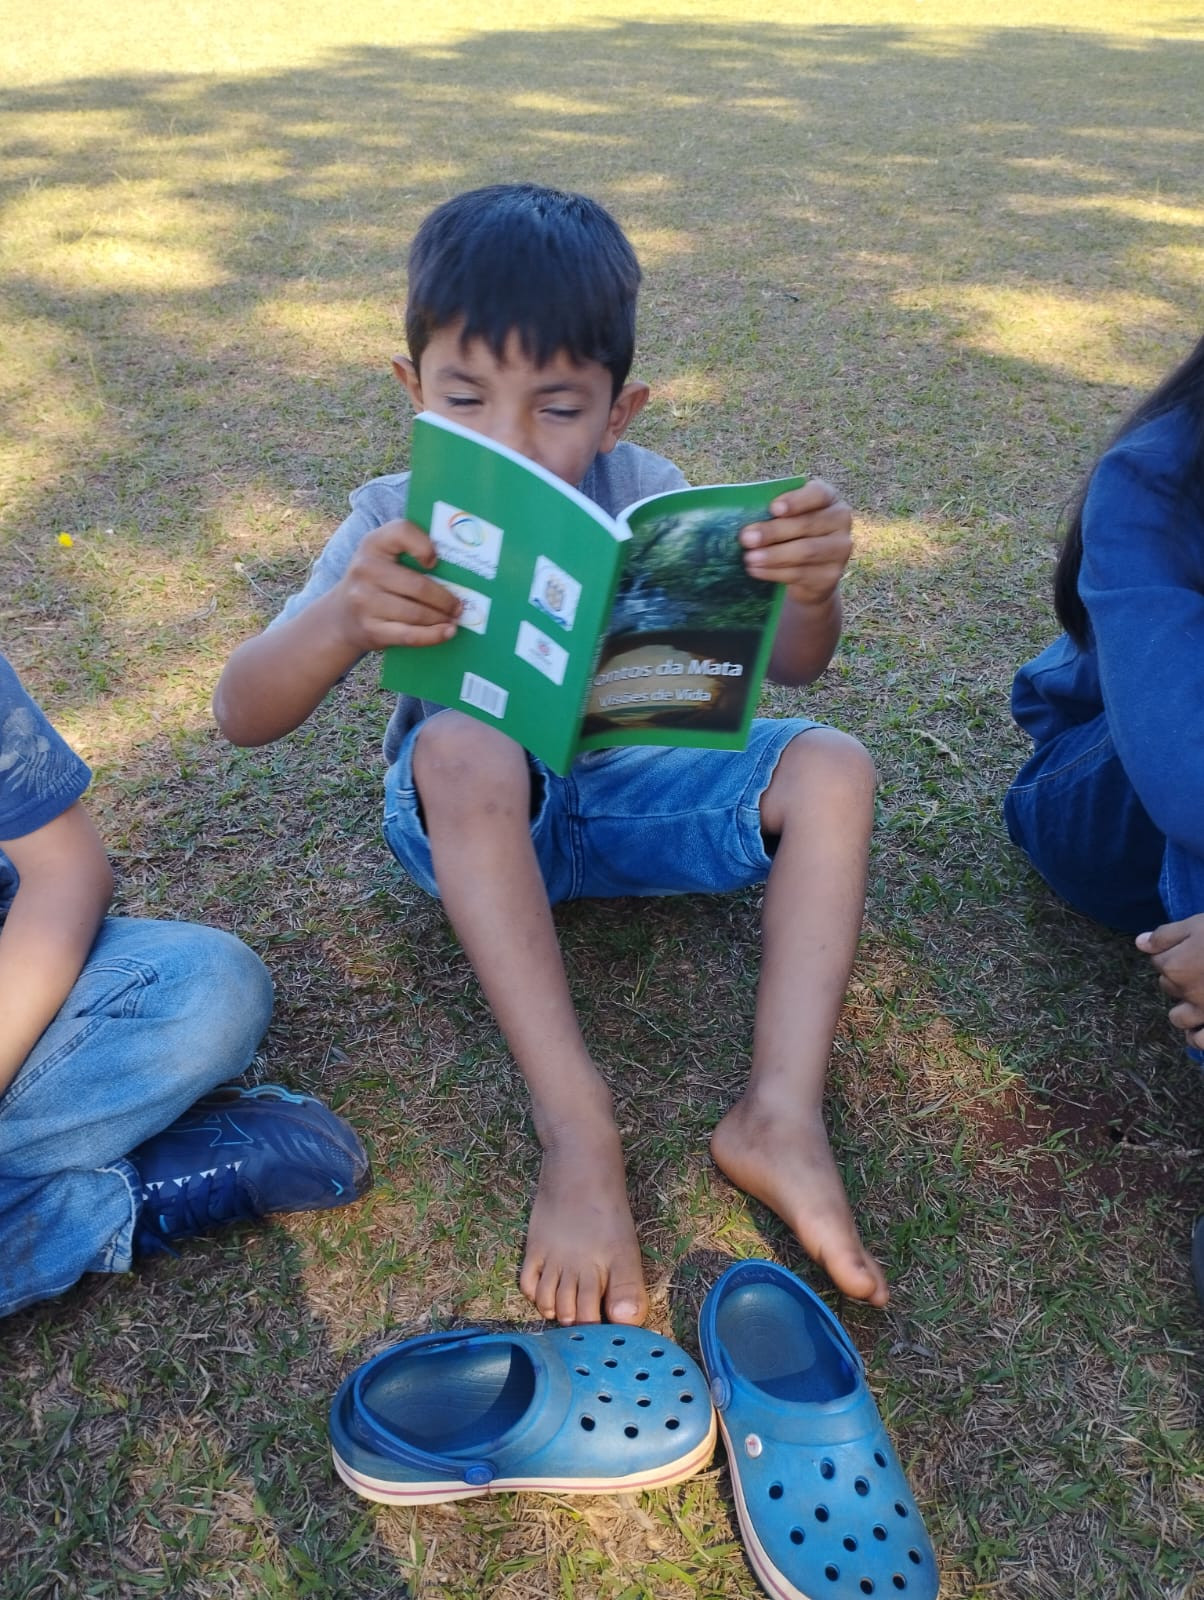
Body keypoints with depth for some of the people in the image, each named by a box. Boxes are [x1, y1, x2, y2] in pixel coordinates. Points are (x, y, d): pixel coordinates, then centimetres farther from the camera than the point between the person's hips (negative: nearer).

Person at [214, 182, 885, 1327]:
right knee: (459, 747, -36)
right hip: (473, 814, -2)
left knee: (830, 766, -18)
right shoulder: (398, 525, -15)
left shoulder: (641, 495, -10)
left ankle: (780, 1112, -24)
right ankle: (575, 1127, -34)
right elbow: (240, 717, -23)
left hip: (627, 785, 3)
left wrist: (811, 589, -39)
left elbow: (785, 666, -15)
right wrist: (341, 623, -45)